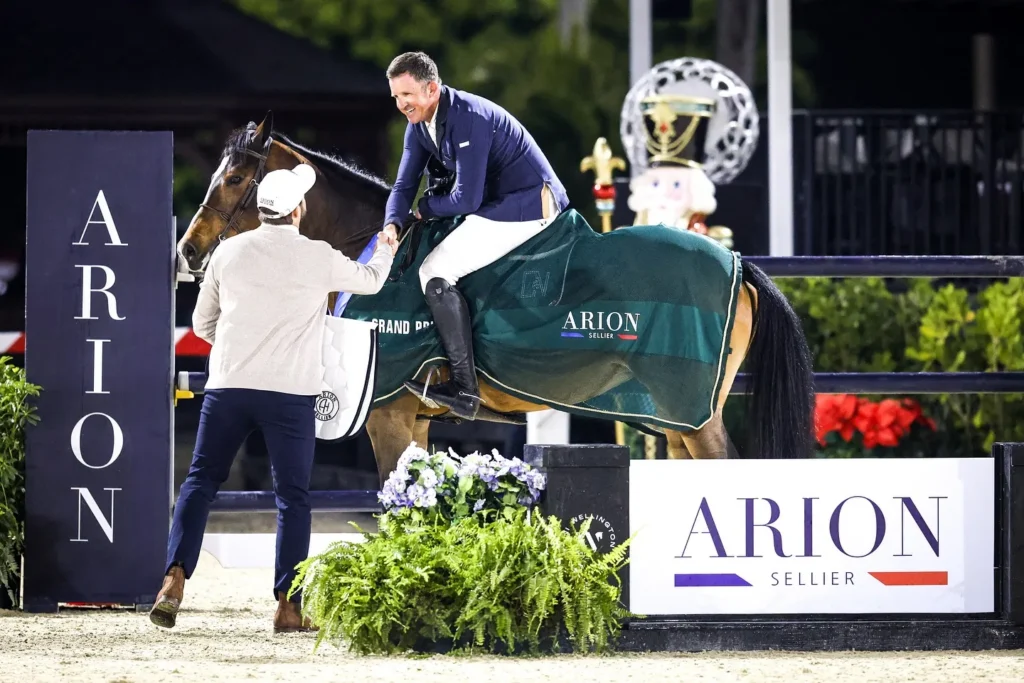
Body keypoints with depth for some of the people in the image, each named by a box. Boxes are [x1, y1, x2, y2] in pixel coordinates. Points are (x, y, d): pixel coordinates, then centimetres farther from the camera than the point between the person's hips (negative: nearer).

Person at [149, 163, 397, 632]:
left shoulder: (230, 252, 4)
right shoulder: (319, 258, -1)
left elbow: (202, 323, 12)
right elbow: (369, 281, 19)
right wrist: (385, 253, 41)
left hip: (227, 385, 2)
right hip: (290, 391, -2)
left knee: (200, 481, 10)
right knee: (292, 496, 5)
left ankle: (174, 579, -7)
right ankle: (288, 605, 2)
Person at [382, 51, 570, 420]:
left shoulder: (468, 119, -24)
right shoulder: (419, 125, 5)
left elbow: (466, 199, -26)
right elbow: (405, 185, 4)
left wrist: (423, 208, -8)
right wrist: (392, 225, -17)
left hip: (528, 208, -11)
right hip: (494, 204, 11)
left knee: (435, 272, -18)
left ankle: (464, 390, -19)